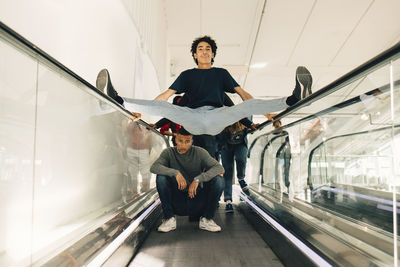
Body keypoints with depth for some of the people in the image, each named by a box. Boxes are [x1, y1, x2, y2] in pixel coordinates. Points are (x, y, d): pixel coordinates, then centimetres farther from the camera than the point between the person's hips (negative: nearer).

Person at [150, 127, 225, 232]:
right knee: (161, 177, -23)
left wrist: (198, 179, -29)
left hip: (197, 198, 0)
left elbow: (219, 168, -16)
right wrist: (175, 172, -34)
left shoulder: (199, 152, -5)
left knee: (218, 180, -22)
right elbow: (154, 167, -20)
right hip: (177, 202, 0)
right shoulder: (169, 152, -3)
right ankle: (169, 219, -9)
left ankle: (206, 219, -4)